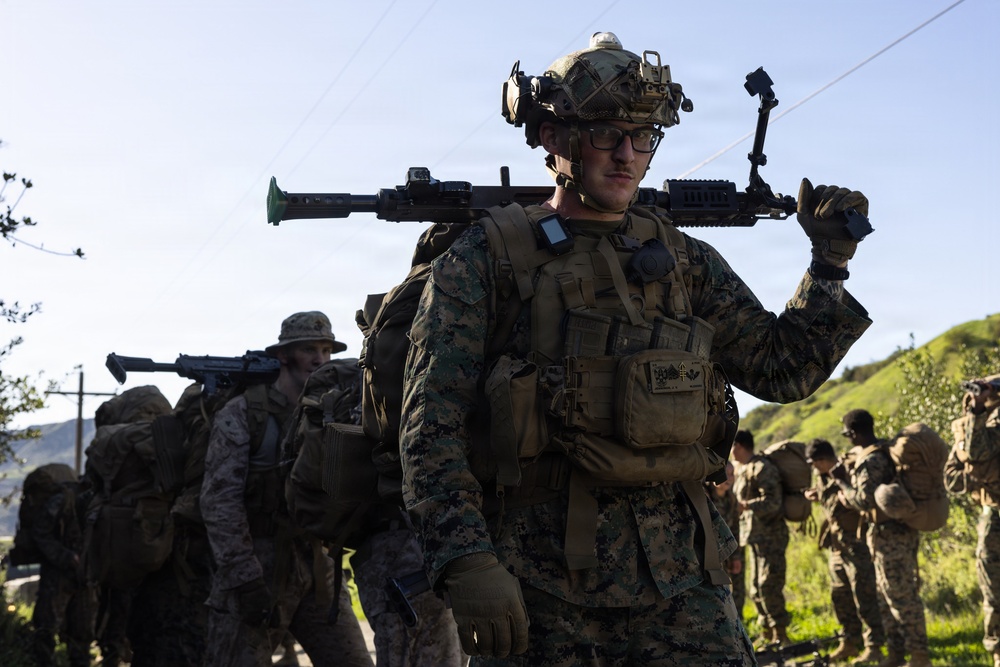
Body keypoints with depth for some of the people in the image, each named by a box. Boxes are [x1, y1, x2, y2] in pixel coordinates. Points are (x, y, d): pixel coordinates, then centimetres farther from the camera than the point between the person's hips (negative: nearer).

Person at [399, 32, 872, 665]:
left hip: (680, 577, 3)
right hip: (539, 582, -3)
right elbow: (432, 428, -6)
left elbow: (783, 369, 17)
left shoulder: (684, 259, 15)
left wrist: (830, 263, 7)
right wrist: (468, 562, -18)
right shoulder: (487, 258, 1)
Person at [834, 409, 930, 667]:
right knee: (886, 595, 16)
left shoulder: (871, 461, -20)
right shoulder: (889, 451, 10)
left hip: (889, 535, -10)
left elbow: (865, 500, -25)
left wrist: (843, 486, -9)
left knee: (901, 596, -4)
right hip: (902, 530, 10)